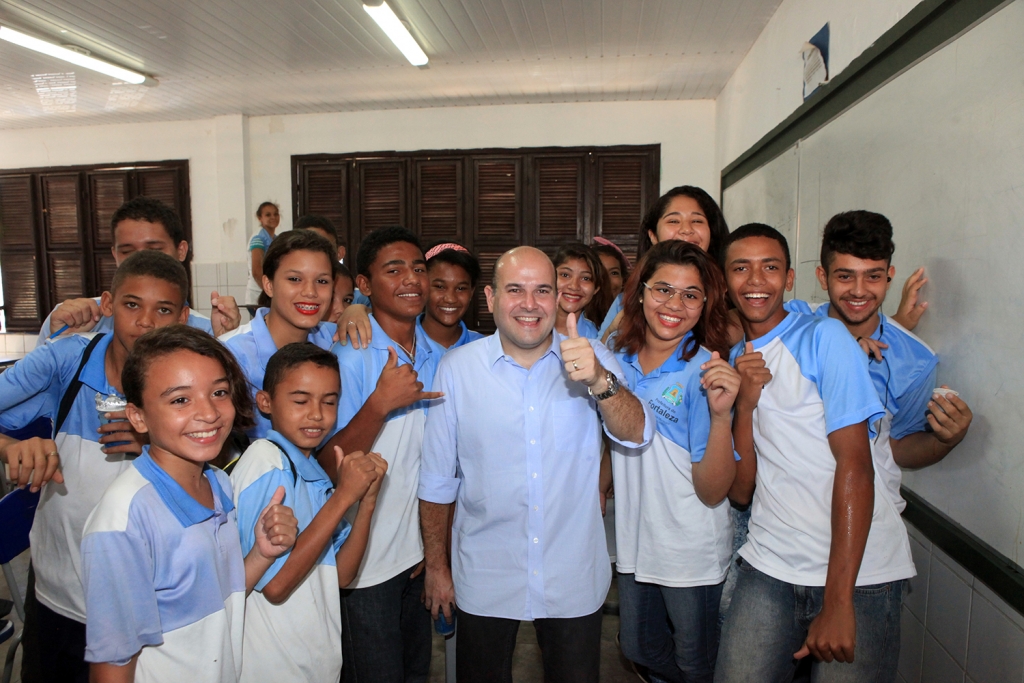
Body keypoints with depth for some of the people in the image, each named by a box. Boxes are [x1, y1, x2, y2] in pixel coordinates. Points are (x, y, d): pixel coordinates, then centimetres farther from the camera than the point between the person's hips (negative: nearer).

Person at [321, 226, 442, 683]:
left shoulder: (437, 356, 2)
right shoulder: (349, 357, -16)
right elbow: (330, 468, -19)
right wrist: (381, 402, -30)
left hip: (421, 553, 6)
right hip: (366, 562, -5)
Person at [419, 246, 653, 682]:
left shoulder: (592, 359, -6)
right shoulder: (456, 368, -7)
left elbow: (636, 435, -19)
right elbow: (437, 479, 0)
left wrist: (599, 381, -38)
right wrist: (436, 565, 5)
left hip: (575, 580, 1)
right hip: (485, 582, 0)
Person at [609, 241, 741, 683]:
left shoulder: (705, 373, -18)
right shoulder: (618, 355, -5)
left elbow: (713, 492, -23)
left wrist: (720, 414, -34)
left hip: (691, 553, -4)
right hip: (632, 542, 5)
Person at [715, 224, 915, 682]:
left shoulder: (825, 337, -7)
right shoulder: (732, 361, 8)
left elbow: (855, 464, -14)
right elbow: (740, 490, 2)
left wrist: (838, 602, -18)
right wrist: (745, 404, -13)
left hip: (857, 570, -4)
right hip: (769, 567, 4)